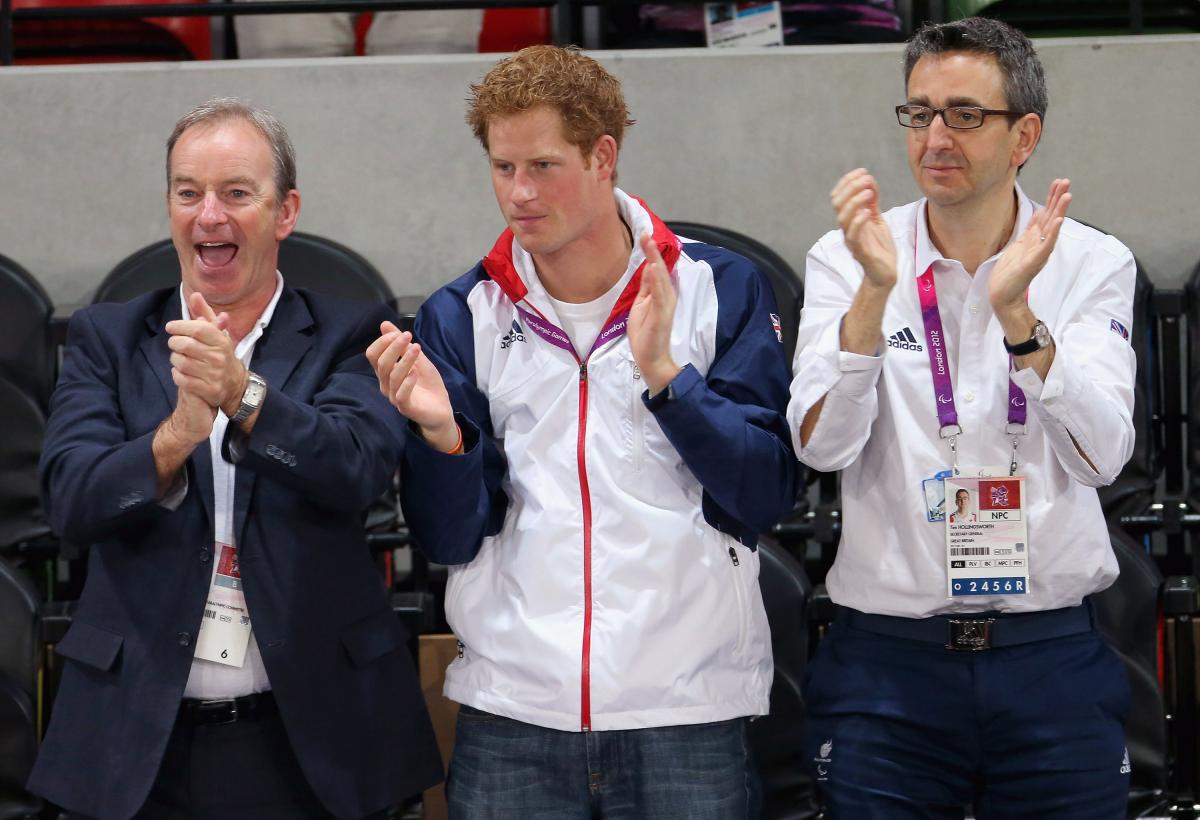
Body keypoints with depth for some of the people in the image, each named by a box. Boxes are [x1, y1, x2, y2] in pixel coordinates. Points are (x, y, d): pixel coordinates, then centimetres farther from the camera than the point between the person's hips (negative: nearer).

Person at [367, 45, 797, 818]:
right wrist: (440, 434, -17)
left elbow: (767, 495, -7)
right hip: (511, 720, 2)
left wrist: (664, 374, -18)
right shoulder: (462, 316, 5)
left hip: (687, 714, -1)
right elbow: (453, 540, 1)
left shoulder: (719, 289, 0)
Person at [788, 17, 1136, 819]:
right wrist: (875, 289, -24)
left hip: (1051, 658, 0)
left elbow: (1101, 457, -12)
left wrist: (1016, 310, -25)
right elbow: (823, 446, -12)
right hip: (886, 660, 0)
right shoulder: (846, 262, 1)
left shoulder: (1091, 264, 1)